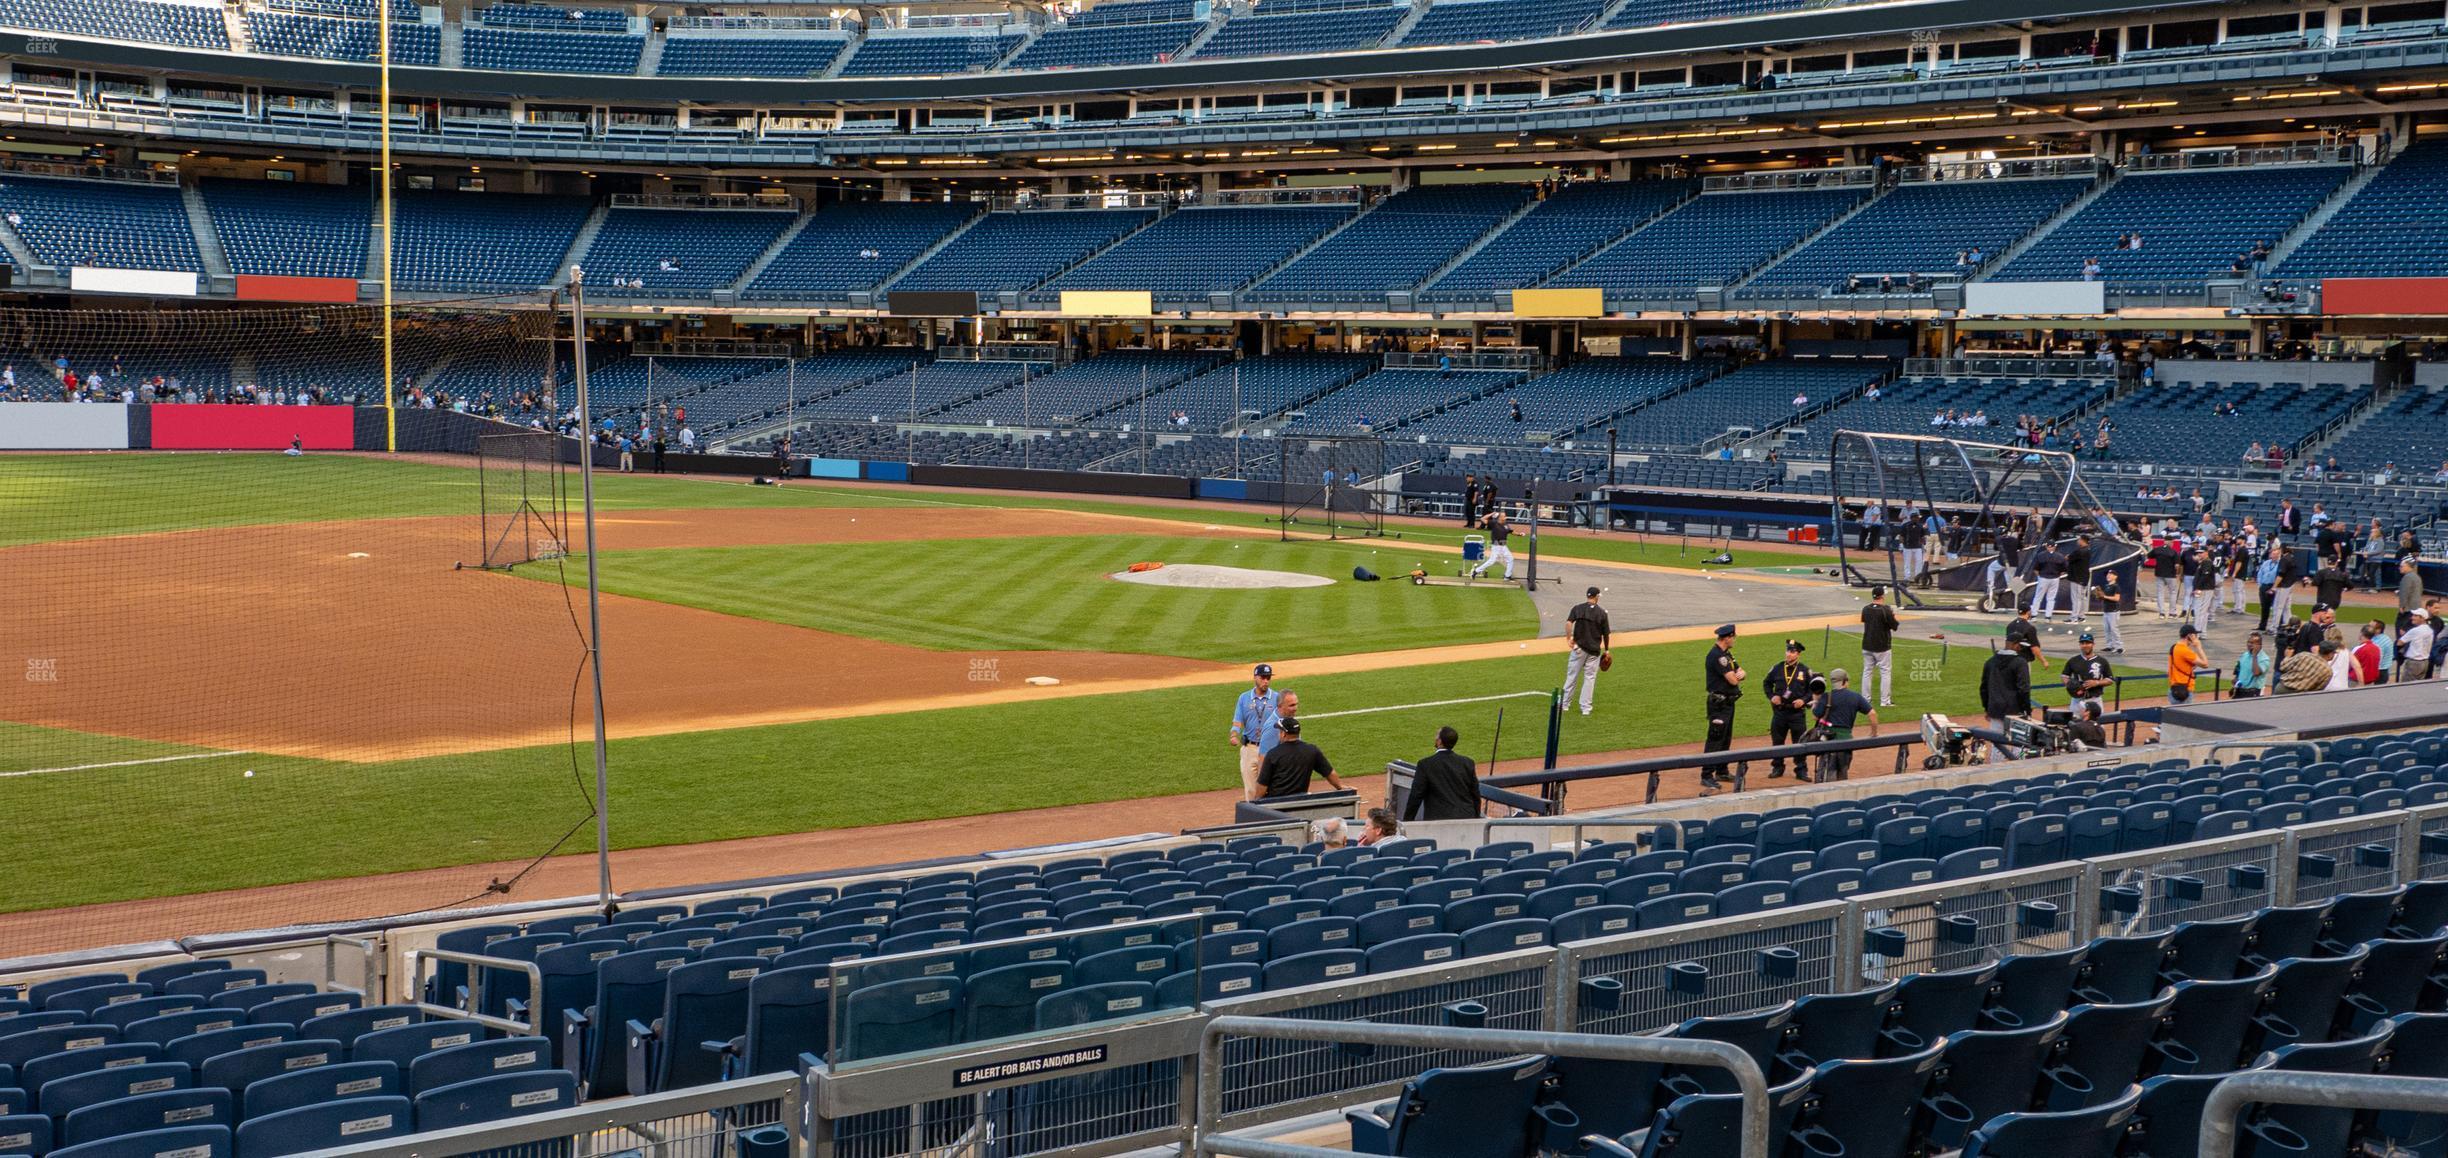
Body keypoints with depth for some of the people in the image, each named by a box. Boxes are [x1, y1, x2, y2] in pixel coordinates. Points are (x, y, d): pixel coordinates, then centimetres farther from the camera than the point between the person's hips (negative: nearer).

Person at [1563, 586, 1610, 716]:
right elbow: (1606, 634, 2)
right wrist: (1606, 650, 14)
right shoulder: (1602, 612, -2)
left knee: (1571, 676, 10)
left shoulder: (1577, 608, -1)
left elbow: (1568, 623, -18)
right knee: (1590, 678, 6)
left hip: (1578, 648, 0)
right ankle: (1585, 708, 4)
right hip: (1594, 650, 0)